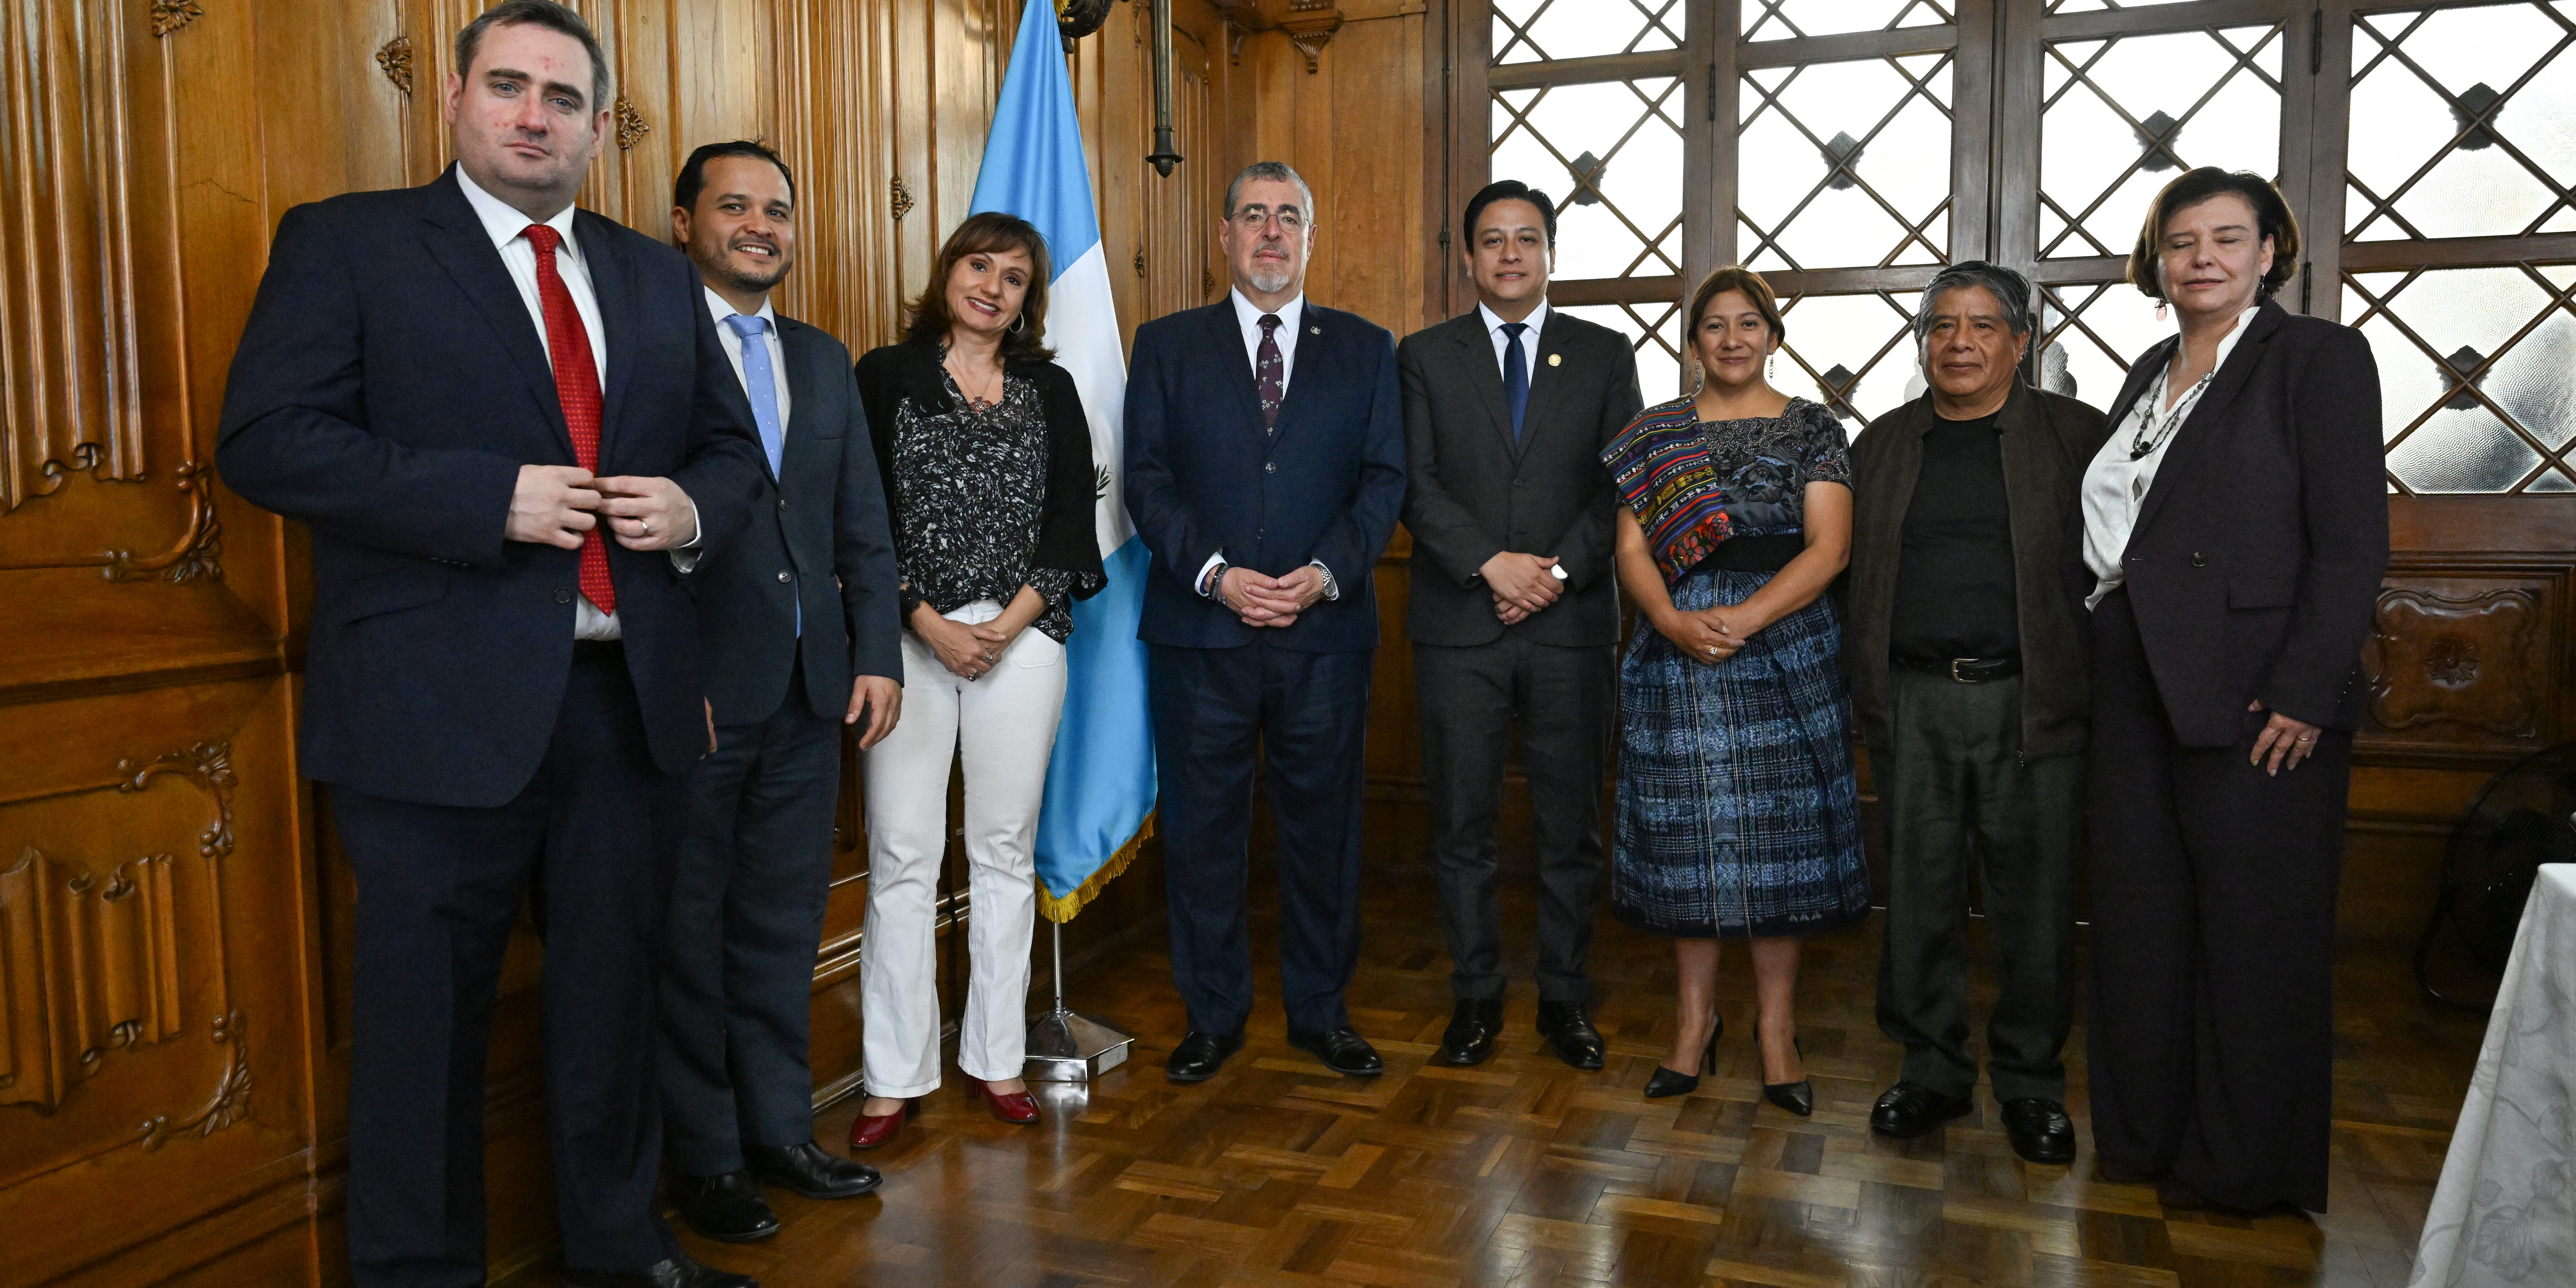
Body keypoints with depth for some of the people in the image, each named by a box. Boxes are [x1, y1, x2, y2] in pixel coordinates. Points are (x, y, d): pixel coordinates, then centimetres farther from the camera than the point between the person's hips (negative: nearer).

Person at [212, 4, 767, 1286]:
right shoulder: (347, 243, 0)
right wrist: (493, 499, -19)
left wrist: (693, 508, -5)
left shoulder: (657, 276, 14)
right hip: (442, 710, -4)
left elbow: (733, 446, 18)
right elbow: (267, 440, -10)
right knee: (425, 1017, 8)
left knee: (614, 995, 17)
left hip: (629, 702, 5)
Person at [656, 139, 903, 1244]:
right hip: (692, 693, -5)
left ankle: (779, 1130, 28)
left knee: (783, 925, 14)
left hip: (807, 694, 6)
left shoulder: (824, 361, 15)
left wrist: (877, 654, 6)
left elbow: (864, 527, 14)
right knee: (690, 935, 8)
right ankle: (705, 1160, 22)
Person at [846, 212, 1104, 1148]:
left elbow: (1072, 522, 6)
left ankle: (994, 1055, 19)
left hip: (1022, 640, 2)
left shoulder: (1051, 392, 12)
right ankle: (896, 1073, 10)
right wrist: (928, 624, -9)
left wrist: (1008, 624, -6)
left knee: (1006, 851, 7)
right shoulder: (887, 376, 7)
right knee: (903, 855, -1)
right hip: (911, 639, -1)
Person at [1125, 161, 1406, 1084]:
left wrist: (1325, 573, -12)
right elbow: (1147, 480, 1)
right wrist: (1215, 574, -13)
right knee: (1201, 828, 6)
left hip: (1325, 630, 1)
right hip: (1199, 631, 0)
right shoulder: (1167, 346, 9)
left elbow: (1385, 478, 3)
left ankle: (1320, 1010, 24)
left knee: (1323, 825, 8)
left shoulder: (1365, 349, 11)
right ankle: (1213, 1016, 21)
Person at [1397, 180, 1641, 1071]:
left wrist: (1559, 570, -11)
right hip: (1459, 627, 0)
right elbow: (1416, 484, -1)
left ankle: (1564, 999, 20)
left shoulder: (1605, 354, 10)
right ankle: (1476, 996, 18)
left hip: (1572, 624, 1)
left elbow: (1623, 486, 3)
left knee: (1571, 824, 6)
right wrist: (1491, 563, -14)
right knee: (1462, 823, 5)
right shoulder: (1425, 357, 8)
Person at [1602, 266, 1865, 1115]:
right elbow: (1632, 549, 4)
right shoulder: (1656, 432, 10)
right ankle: (1696, 1014, 18)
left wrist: (1744, 618, -18)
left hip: (1786, 650, -1)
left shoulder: (1811, 430, 6)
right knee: (1686, 827, 4)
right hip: (1675, 653, 1)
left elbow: (1827, 548, -4)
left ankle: (1776, 1023, 13)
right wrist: (1674, 622, -15)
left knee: (1781, 830, 1)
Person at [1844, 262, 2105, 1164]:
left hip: (2032, 706, -2)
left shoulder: (2076, 436, 3)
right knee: (1919, 895, 8)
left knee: (2034, 904, 5)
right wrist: (1865, 696, 6)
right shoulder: (1883, 444, 12)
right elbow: (1857, 573, 12)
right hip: (1911, 706, 2)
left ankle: (2031, 1083, 22)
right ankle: (1932, 1071, 23)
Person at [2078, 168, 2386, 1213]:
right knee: (2141, 914, 13)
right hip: (2137, 688, 7)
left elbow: (2353, 544, -12)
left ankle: (2246, 1165, 19)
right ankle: (2146, 1129, 28)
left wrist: (2306, 693, -18)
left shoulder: (2317, 356, -5)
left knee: (2254, 928, 4)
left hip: (2254, 695, -6)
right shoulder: (2150, 374, 15)